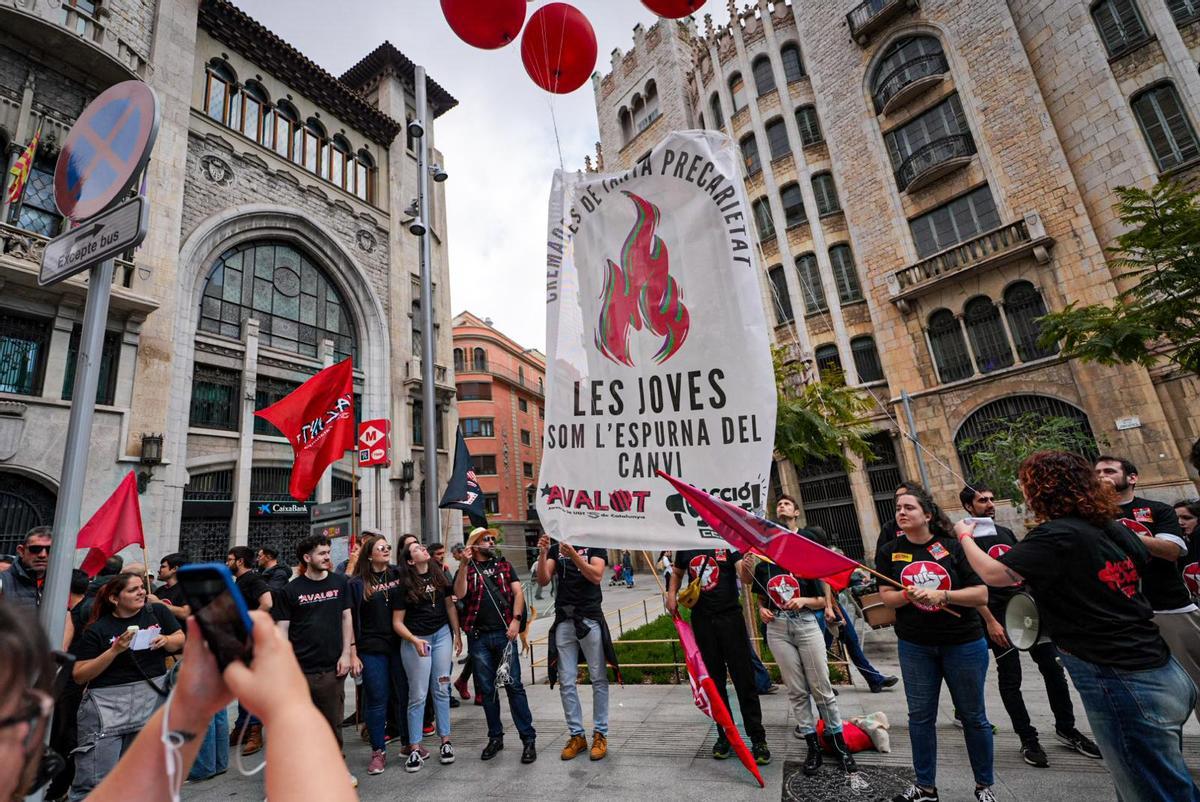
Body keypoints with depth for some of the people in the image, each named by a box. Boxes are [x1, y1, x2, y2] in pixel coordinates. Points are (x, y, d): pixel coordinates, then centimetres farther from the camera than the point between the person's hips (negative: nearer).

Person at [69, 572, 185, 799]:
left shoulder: (158, 612, 3)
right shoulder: (97, 629, -4)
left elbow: (180, 639, 12)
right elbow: (79, 675, -5)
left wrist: (165, 640, -10)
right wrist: (114, 650, -18)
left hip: (152, 701, 3)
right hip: (108, 705, -3)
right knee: (94, 782, -3)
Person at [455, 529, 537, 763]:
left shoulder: (504, 565, 10)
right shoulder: (466, 569, 7)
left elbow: (518, 592, 3)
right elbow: (459, 594, -10)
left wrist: (516, 619, -10)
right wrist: (464, 564, -16)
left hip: (504, 633, 0)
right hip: (478, 637, 1)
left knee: (514, 685, -1)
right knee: (487, 689, 10)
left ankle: (528, 738, 6)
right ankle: (495, 737, 26)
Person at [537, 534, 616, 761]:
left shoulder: (595, 546, 2)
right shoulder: (556, 549, 10)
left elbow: (596, 576, -13)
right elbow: (543, 581, 0)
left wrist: (574, 555, -24)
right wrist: (542, 554, -15)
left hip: (590, 619, -3)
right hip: (563, 621, 3)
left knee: (598, 679, 3)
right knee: (566, 682, 7)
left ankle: (600, 734, 15)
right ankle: (576, 735, 19)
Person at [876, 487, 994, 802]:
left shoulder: (953, 547, -10)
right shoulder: (890, 551, -2)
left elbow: (981, 595, -11)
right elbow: (886, 596, -4)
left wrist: (941, 594, -25)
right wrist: (910, 595, -24)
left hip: (963, 644, -2)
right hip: (914, 646, 2)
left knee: (973, 716, 13)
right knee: (920, 717, 9)